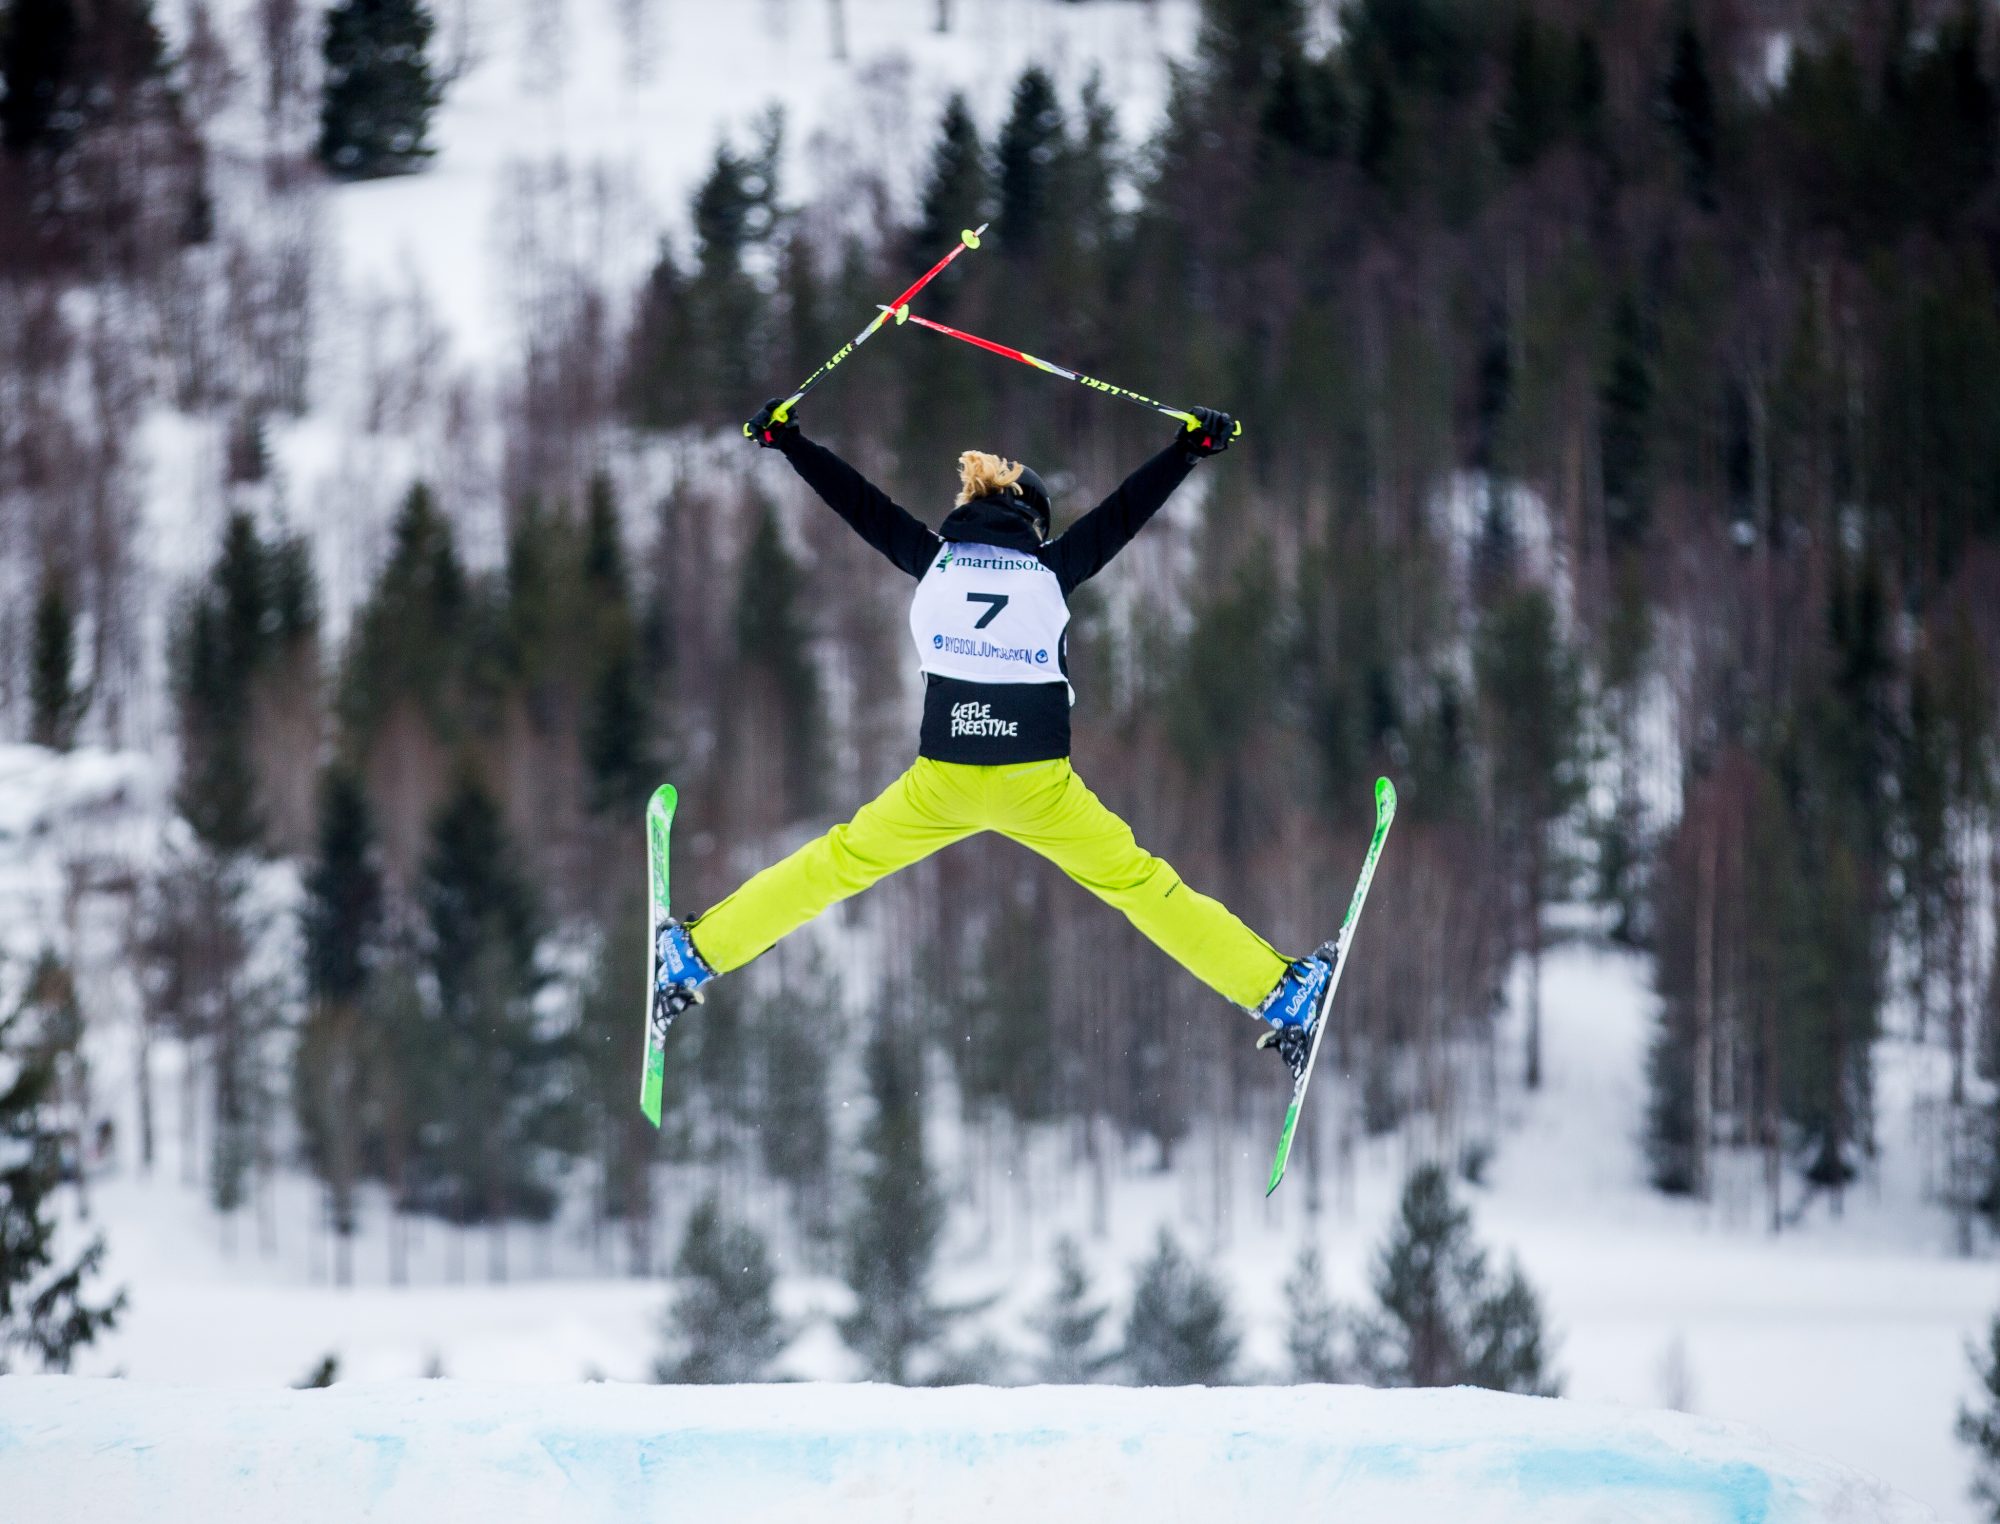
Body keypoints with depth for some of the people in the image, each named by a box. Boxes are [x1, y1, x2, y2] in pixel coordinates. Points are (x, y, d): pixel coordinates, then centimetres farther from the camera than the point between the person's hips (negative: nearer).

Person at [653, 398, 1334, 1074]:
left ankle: (697, 951, 21)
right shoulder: (1052, 567, 1)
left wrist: (784, 438, 22)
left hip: (939, 786, 2)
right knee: (1138, 882, 4)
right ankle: (1279, 992, 4)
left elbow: (858, 501, 13)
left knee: (839, 863, 18)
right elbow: (1127, 508, 6)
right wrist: (1192, 445, 14)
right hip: (1039, 788, -2)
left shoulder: (935, 559, 5)